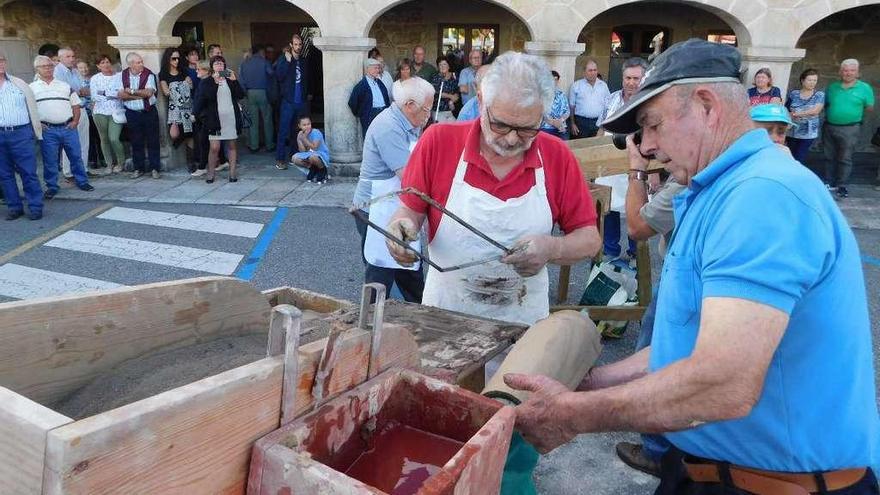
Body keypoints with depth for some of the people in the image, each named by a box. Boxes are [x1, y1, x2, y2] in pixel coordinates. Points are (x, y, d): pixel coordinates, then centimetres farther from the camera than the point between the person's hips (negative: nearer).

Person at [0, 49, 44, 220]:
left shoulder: (19, 84, 9)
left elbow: (32, 108, 12)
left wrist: (37, 132, 10)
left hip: (20, 133, -2)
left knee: (28, 172, -4)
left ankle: (35, 207, 1)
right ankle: (14, 207, 15)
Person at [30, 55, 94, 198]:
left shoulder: (65, 86, 12)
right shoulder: (32, 88, 6)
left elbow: (76, 106, 14)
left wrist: (75, 122, 1)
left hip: (68, 128, 1)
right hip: (47, 130, -1)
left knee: (76, 156, 6)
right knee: (49, 160, 4)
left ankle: (82, 181, 19)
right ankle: (52, 187, 14)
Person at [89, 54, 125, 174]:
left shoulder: (119, 77, 3)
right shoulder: (95, 78, 6)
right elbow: (94, 97, -3)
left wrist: (104, 93, -9)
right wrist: (112, 95, -6)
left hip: (116, 112, -2)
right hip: (100, 112, 2)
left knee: (114, 138, -11)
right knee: (104, 139, 6)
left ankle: (120, 162, 10)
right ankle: (110, 164, 18)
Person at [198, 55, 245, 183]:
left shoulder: (230, 80, 12)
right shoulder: (207, 81, 3)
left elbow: (241, 95, -1)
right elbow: (206, 97, -15)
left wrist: (234, 80, -11)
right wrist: (215, 82, -21)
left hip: (231, 117, 3)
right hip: (215, 118, -3)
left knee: (232, 145, 7)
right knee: (214, 147, -6)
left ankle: (232, 172, 13)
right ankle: (211, 173, 5)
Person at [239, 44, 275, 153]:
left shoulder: (244, 63, 6)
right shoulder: (264, 62, -4)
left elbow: (241, 80, 3)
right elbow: (272, 74, -7)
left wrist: (245, 93, 7)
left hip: (250, 93, 3)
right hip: (263, 92, -3)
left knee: (253, 120, 6)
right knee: (267, 120, 4)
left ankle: (254, 146, 9)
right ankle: (269, 145, 8)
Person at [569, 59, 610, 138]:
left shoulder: (603, 85, 10)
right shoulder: (576, 85, 2)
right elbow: (571, 106, 3)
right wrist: (573, 124, -3)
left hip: (599, 122, 2)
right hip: (581, 122, -2)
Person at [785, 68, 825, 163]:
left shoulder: (820, 95, 1)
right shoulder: (793, 94, 5)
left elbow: (815, 111, -13)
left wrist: (795, 114, -14)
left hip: (808, 133, -2)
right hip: (791, 132, 2)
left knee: (799, 160, -5)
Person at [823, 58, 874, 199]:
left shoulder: (865, 88, 0)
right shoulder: (832, 87, 7)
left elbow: (870, 108, 5)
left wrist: (866, 108, -10)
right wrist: (828, 115, 0)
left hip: (850, 129, -3)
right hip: (829, 127, 3)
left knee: (845, 159, 0)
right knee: (830, 157, 10)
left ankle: (842, 186, 7)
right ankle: (829, 183, 21)